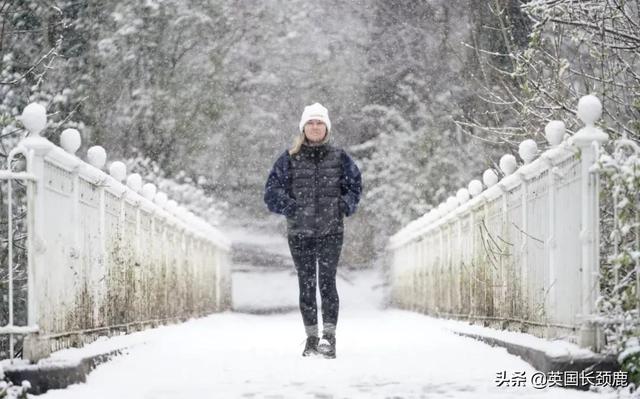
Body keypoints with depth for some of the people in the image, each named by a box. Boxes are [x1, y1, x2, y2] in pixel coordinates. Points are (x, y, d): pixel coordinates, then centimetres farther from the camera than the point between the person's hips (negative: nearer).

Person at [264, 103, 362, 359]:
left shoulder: (339, 158, 5)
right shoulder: (289, 159, 4)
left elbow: (354, 186, 14)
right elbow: (272, 192, 3)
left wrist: (344, 207, -3)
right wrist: (291, 207, -10)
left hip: (331, 232, -1)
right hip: (299, 233, 1)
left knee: (327, 282, -13)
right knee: (306, 285, 6)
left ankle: (329, 338, -13)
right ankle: (311, 338, 14)